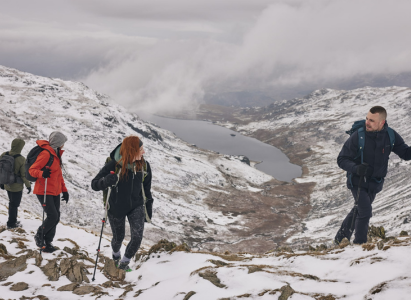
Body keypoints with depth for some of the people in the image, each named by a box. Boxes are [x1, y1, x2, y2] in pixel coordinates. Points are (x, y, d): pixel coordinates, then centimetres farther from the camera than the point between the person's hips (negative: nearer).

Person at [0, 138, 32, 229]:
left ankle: (13, 221, 36)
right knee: (14, 204, 10)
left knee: (12, 203, 23)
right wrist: (28, 185, -1)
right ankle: (11, 224, 20)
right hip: (17, 186, -6)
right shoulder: (21, 159, -23)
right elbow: (24, 174, -16)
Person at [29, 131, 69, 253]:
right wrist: (42, 173, -38)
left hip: (55, 192, 9)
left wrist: (64, 190, 19)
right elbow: (32, 170, -18)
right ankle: (39, 236, 9)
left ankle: (47, 242, 16)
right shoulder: (46, 154, -15)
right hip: (44, 191, -9)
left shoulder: (56, 154, 14)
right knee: (52, 216, -14)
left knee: (56, 218, 5)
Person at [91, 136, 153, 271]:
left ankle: (124, 262, 13)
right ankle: (116, 254, 54)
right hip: (116, 208, -2)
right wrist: (106, 181, -44)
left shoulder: (144, 165, -12)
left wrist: (148, 206, 7)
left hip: (136, 206, 2)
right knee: (119, 237, 17)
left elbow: (146, 188, 4)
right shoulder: (113, 165, -24)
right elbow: (94, 185, -22)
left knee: (137, 237, -13)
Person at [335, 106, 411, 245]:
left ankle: (341, 238, 37)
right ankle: (360, 244, 1)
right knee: (365, 212, -17)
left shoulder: (391, 136, -10)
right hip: (358, 181, -5)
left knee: (359, 210, 18)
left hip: (375, 183, 5)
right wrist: (355, 168, -36)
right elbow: (342, 159, -17)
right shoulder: (358, 136, -21)